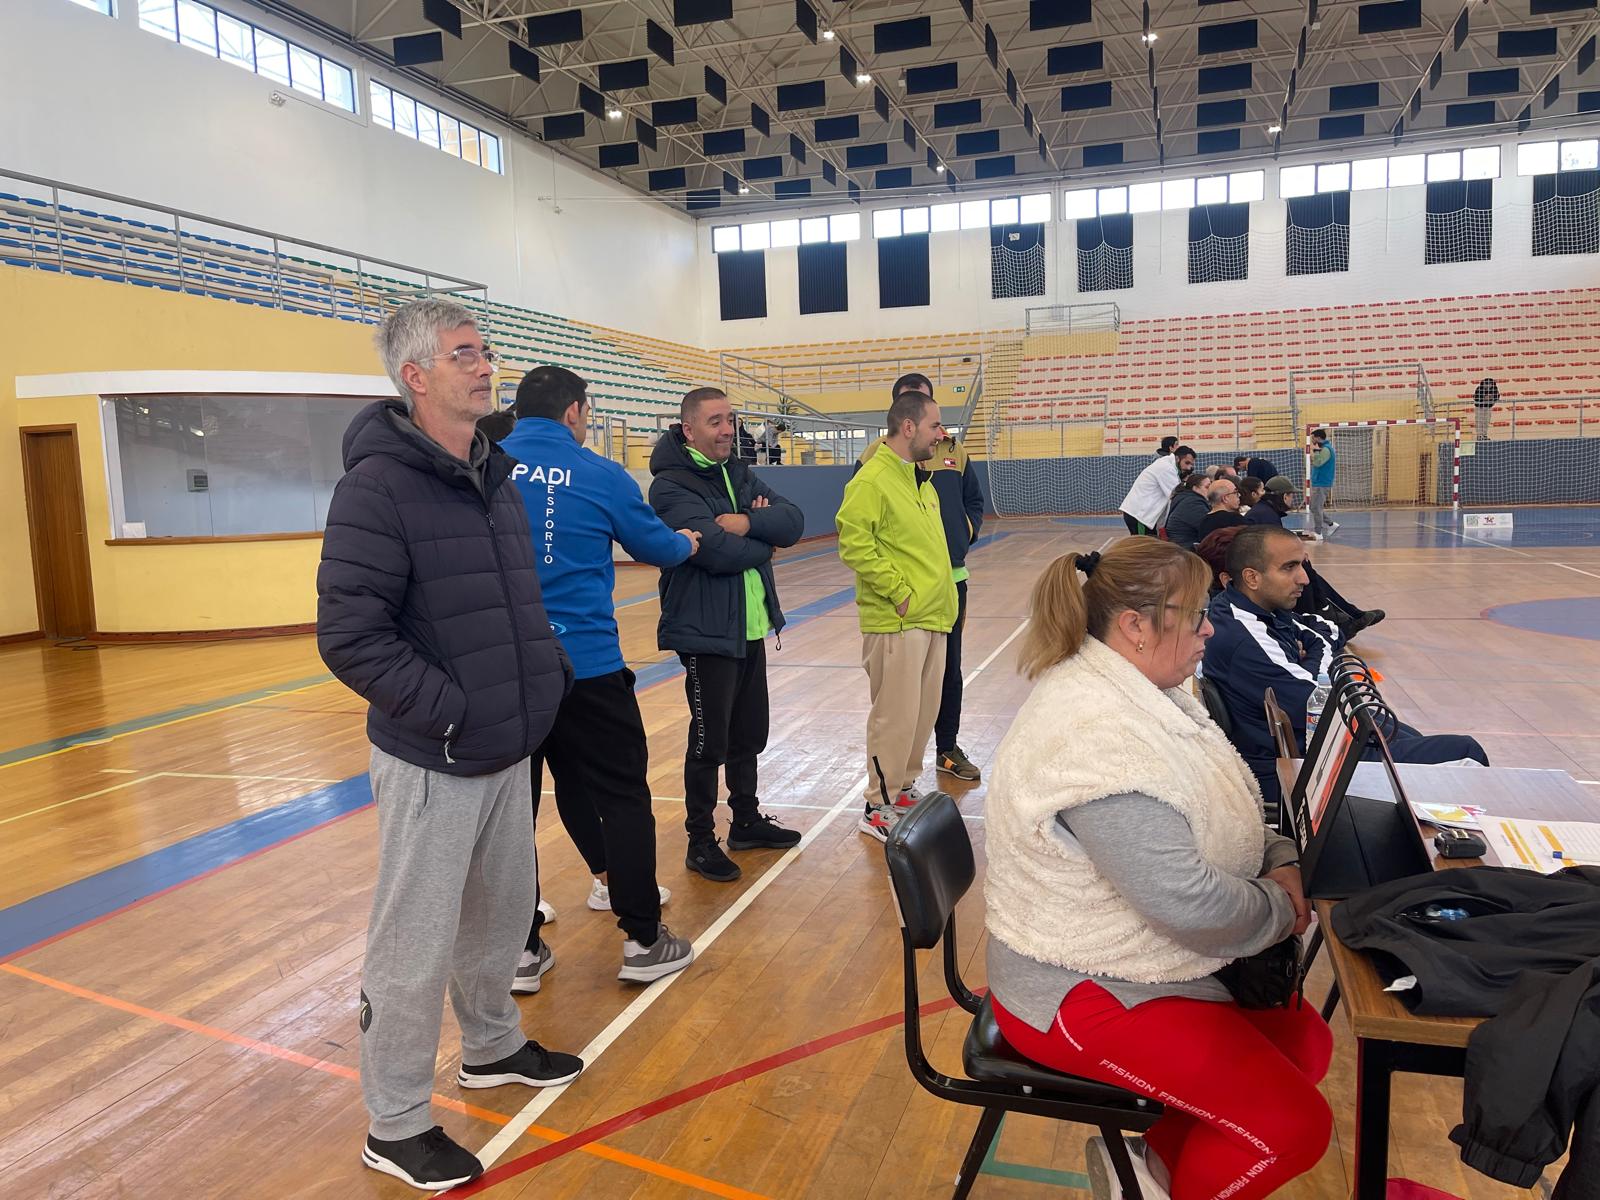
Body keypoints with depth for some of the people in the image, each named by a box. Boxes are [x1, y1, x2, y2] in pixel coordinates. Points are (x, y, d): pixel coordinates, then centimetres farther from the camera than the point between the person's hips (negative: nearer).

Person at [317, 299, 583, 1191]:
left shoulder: (495, 474, 9)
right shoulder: (379, 482, -16)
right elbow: (350, 635, -20)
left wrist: (549, 673, 7)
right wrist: (450, 711, -21)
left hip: (510, 749, 8)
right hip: (433, 760, -8)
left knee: (503, 911, 22)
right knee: (416, 948, 5)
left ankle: (493, 1047, 44)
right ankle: (398, 1126, 24)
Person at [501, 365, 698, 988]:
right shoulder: (600, 476, -4)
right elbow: (659, 546, 8)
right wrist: (687, 542, 30)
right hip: (585, 664, -3)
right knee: (623, 794, 9)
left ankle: (522, 949, 21)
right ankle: (643, 940, 15)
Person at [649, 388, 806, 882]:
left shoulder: (740, 475, 10)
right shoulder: (672, 486, -13)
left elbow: (794, 522, -1)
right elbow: (714, 549, -26)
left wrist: (748, 522, -19)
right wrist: (763, 543, -8)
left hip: (751, 629, 7)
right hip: (706, 632, -7)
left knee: (749, 734, 18)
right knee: (710, 742, 2)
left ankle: (747, 819, 35)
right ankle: (700, 841, 16)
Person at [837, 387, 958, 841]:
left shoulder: (921, 478, 15)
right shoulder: (872, 480, -14)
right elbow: (854, 544, -21)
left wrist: (941, 596, 15)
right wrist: (898, 593, -19)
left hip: (933, 617, 9)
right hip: (896, 622, -9)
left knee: (924, 711, 16)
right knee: (895, 716, -2)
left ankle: (903, 786, 32)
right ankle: (879, 807, 10)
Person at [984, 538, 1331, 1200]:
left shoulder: (1147, 691, 1)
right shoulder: (1097, 738, -32)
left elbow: (1213, 815, 15)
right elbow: (1191, 905, -30)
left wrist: (1279, 858, -4)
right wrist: (1280, 909, -11)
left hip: (1137, 956, 10)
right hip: (1083, 996, -10)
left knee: (1306, 1040, 16)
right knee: (1294, 1125, -8)